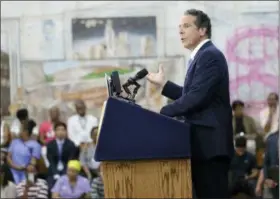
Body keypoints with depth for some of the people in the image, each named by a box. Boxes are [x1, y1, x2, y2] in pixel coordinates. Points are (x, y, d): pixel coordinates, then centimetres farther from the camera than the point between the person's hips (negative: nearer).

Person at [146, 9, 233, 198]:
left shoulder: (210, 56, -12)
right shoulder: (202, 56, 19)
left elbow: (197, 97, -21)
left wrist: (163, 113, -16)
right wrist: (163, 84, 18)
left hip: (210, 143, -10)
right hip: (204, 142, 10)